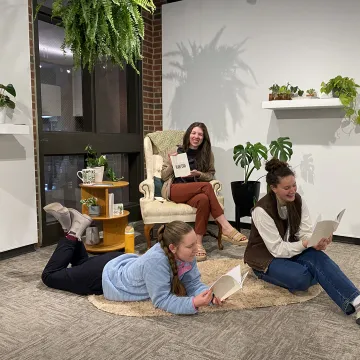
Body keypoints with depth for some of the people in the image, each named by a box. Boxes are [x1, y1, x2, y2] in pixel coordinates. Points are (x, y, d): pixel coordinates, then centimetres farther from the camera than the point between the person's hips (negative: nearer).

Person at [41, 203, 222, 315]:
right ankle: (73, 234, 17)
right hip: (104, 276, -6)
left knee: (81, 264, 36)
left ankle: (73, 224, 29)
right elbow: (161, 300, -37)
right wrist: (194, 303, -48)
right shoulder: (156, 260, -42)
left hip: (122, 262, 7)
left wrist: (210, 295, -33)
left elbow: (194, 283, -14)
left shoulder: (187, 255, -20)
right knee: (50, 276, 15)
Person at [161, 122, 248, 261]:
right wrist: (171, 164, -10)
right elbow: (164, 176, 8)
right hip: (174, 190, -2)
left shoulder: (207, 154, 13)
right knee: (206, 186, -32)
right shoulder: (177, 150, 8)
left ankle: (198, 243, -34)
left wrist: (199, 174, -10)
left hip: (195, 192, 3)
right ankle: (226, 228, -34)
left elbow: (210, 175, 10)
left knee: (204, 199, -37)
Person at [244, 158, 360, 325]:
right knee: (302, 278, -35)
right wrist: (306, 244, -37)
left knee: (318, 258, -29)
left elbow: (306, 232, -10)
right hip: (266, 257, -5)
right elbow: (277, 249, -25)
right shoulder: (262, 210, -26)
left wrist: (317, 242, -33)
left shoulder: (297, 200, -7)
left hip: (290, 250, 5)